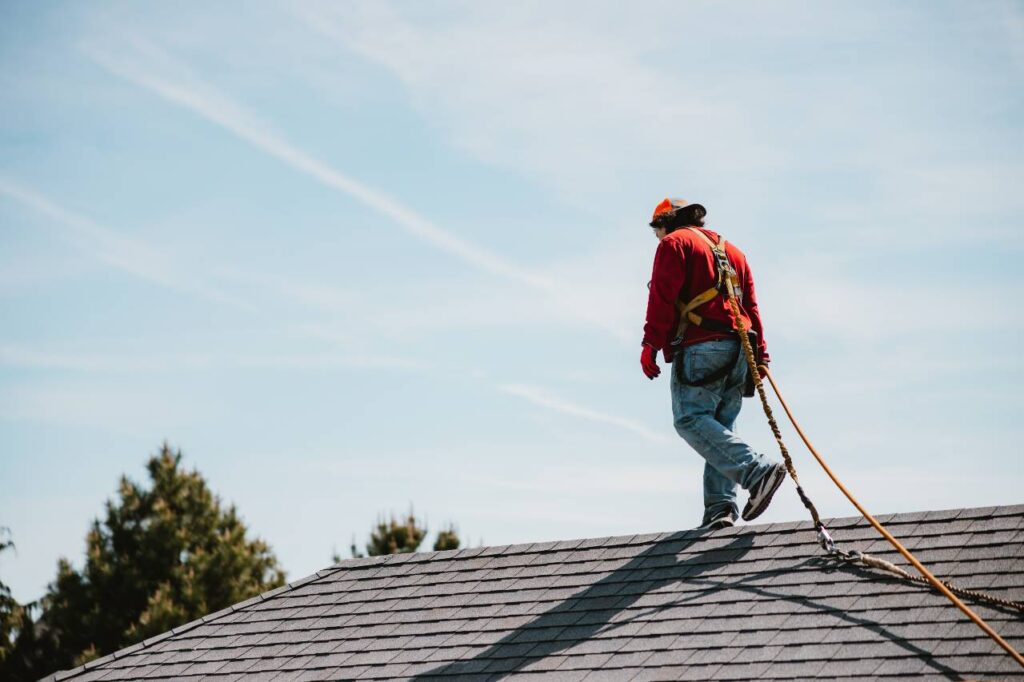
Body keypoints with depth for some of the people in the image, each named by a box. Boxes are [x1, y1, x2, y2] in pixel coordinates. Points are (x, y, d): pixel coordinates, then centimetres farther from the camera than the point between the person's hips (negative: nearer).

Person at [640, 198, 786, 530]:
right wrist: (760, 354, 18)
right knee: (719, 427, 7)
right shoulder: (732, 251, 28)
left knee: (691, 419, -13)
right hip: (738, 351, 8)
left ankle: (756, 470, -29)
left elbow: (662, 296, -7)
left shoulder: (674, 243, 6)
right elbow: (751, 305, 23)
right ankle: (721, 505, -7)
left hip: (699, 347, -8)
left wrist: (651, 344, -11)